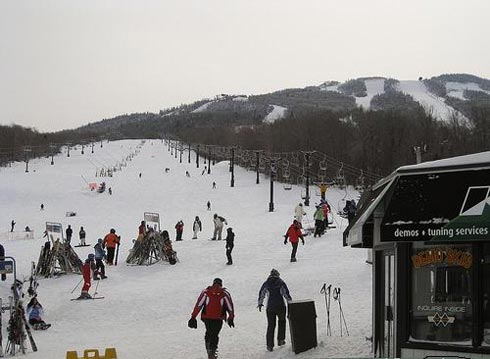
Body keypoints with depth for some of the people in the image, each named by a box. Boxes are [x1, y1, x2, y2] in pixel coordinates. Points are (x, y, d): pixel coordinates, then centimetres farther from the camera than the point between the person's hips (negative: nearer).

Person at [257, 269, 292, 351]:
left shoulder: (266, 284, 4)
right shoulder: (281, 283, -3)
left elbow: (261, 294, 13)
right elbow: (286, 294, -6)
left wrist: (260, 304, 27)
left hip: (270, 307, 1)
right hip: (280, 306, -1)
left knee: (271, 325, 7)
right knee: (282, 321, 23)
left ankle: (270, 345, 3)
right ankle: (280, 340, 22)